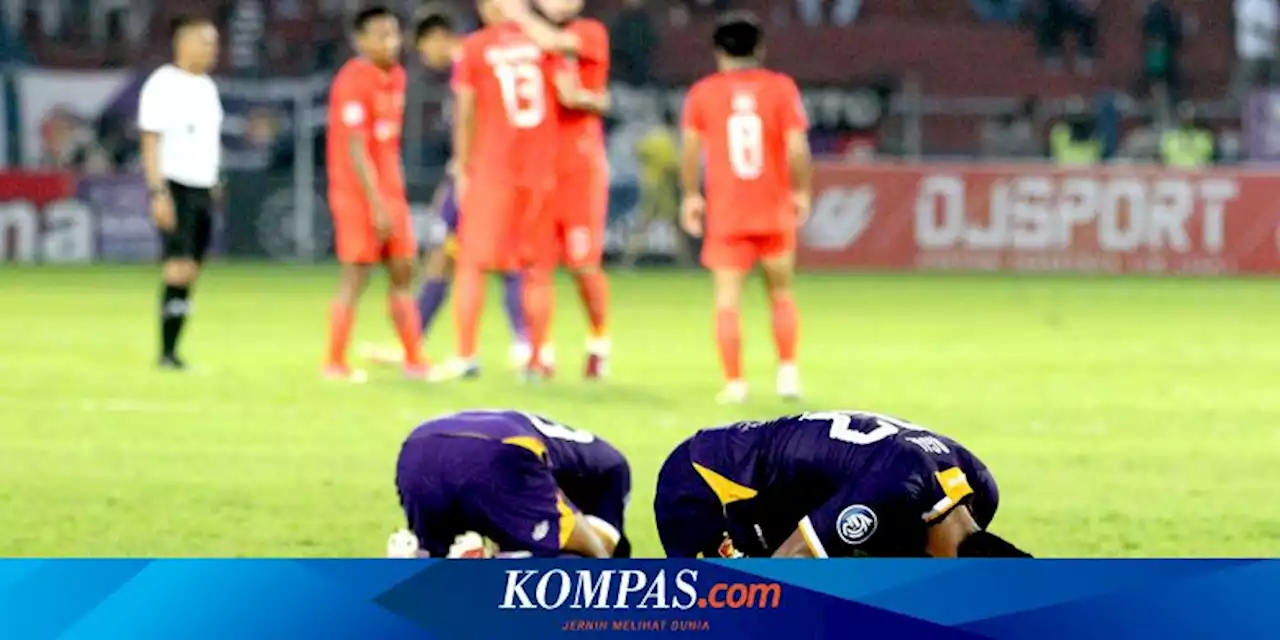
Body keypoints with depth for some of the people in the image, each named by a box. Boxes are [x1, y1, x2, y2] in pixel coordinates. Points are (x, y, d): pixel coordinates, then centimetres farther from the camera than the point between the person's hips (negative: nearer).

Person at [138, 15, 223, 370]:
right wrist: (159, 193, -19)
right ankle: (166, 352, -12)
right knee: (179, 269, -14)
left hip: (203, 190, 8)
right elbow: (150, 142, -12)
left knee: (190, 274, 4)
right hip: (176, 189, -8)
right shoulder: (163, 85, -9)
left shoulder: (206, 87, 15)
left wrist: (214, 187, 17)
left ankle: (173, 352, 6)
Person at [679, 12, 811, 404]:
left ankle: (734, 383, -4)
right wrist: (801, 191, 6)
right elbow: (797, 148, -8)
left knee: (727, 299, 1)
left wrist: (691, 195, 9)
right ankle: (788, 371, 7)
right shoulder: (780, 88, -2)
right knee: (780, 294, 16)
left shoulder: (703, 92, -1)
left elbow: (690, 150, -3)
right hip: (776, 213, 1)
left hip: (725, 213, -1)